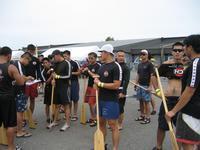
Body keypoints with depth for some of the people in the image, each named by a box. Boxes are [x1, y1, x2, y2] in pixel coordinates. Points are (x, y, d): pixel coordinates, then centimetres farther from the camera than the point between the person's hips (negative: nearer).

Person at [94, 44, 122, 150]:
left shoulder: (116, 66, -14)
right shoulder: (102, 66, 12)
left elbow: (116, 85, -21)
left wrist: (100, 84, -16)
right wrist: (96, 82, 3)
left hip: (111, 101, -8)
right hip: (101, 99, 8)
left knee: (113, 125, 0)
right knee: (101, 122, 16)